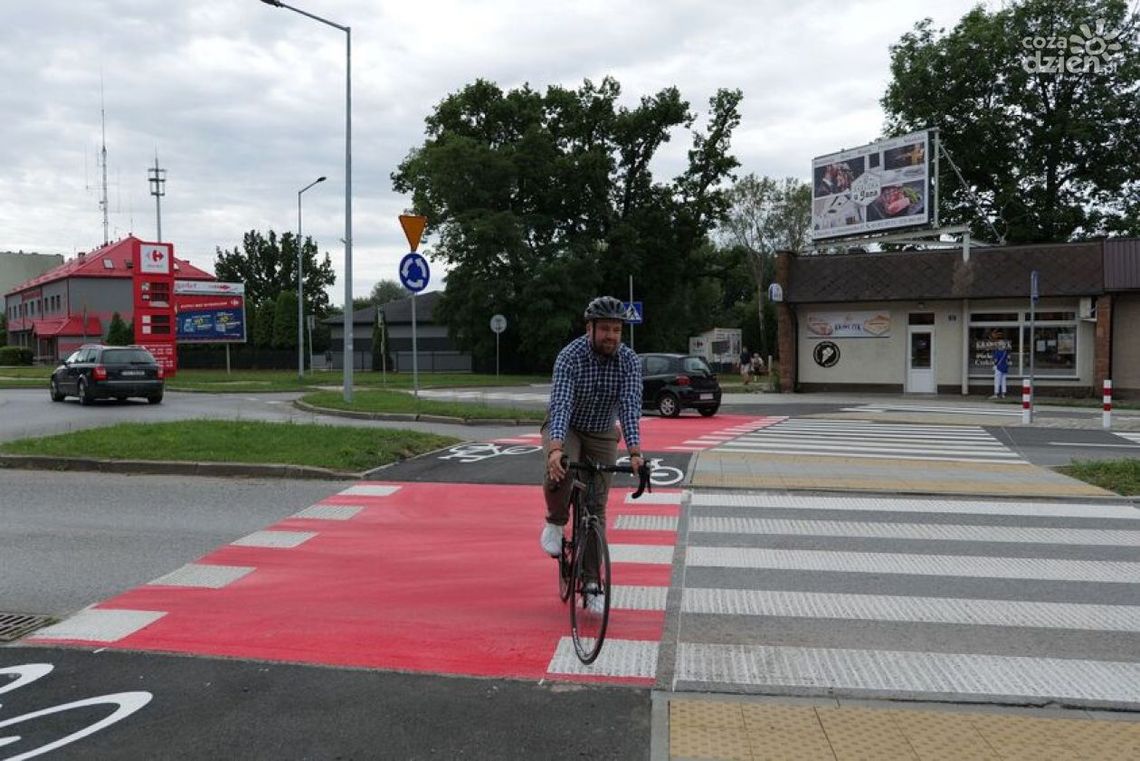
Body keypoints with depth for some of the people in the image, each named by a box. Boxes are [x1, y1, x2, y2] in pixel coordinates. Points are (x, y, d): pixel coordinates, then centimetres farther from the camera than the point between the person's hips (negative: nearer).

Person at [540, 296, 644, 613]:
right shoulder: (571, 356, -26)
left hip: (602, 435, 2)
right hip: (565, 428, -2)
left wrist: (635, 451, -44)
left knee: (596, 508, 0)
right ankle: (555, 523, -6)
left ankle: (591, 583, 10)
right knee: (560, 470, -36)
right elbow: (560, 404, -37)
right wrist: (555, 449, -52)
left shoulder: (629, 361, -18)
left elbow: (630, 407, -28)